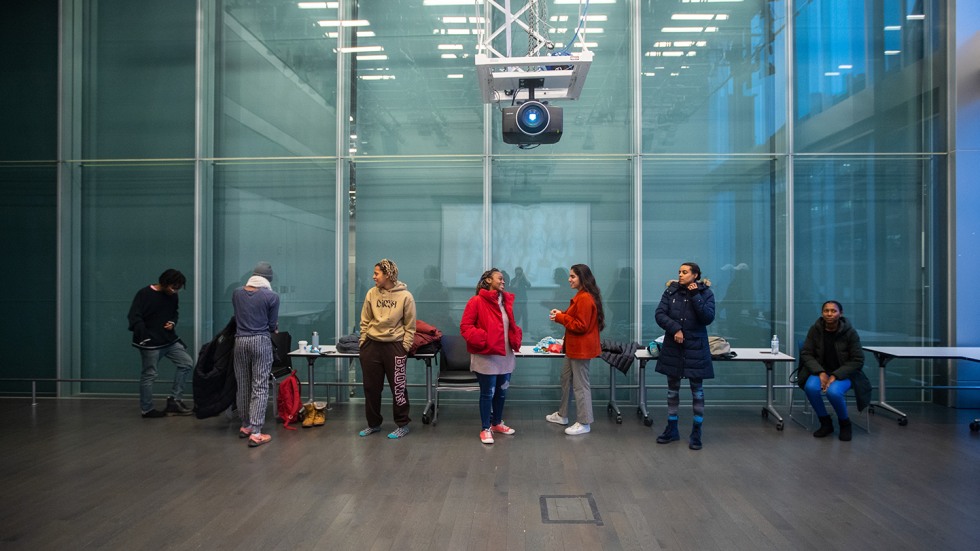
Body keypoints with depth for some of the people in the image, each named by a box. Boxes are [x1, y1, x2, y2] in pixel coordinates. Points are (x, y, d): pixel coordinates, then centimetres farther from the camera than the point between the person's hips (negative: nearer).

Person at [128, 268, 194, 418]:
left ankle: (174, 399, 10)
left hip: (170, 339, 7)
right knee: (149, 375, 2)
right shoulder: (144, 294, -13)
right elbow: (134, 317, -18)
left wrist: (173, 323, -2)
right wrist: (143, 335, -32)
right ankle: (146, 410, 16)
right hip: (150, 342, -7)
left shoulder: (172, 296, 6)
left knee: (187, 363, 1)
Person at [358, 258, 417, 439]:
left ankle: (402, 425, 17)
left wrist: (405, 347, -7)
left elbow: (410, 326, -2)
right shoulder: (372, 293, 2)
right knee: (371, 387, 11)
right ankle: (373, 424, 26)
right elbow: (365, 322, 8)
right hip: (372, 345, 4)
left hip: (395, 346, -3)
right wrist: (362, 343, 3)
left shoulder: (405, 296, -7)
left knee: (398, 387, 3)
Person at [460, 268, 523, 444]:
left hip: (506, 356, 7)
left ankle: (497, 423, 34)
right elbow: (465, 326, -12)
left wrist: (517, 339, 5)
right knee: (487, 393, 2)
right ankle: (486, 429, 15)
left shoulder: (506, 301, 11)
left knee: (501, 392, 16)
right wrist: (482, 340, -21)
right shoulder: (476, 301, -11)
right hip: (486, 356, -7)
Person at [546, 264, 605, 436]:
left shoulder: (585, 298, -21)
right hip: (574, 347, 11)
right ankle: (562, 415, 32)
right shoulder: (581, 296, 13)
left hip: (581, 348, -11)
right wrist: (561, 314, 4)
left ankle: (584, 423, 8)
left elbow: (581, 325, -23)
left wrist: (560, 318, -16)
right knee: (565, 378, 19)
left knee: (580, 384, -2)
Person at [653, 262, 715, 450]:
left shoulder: (705, 293, -4)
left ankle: (696, 433, 14)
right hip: (673, 346, 2)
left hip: (695, 347, -2)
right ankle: (672, 429, 23)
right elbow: (660, 314, -5)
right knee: (672, 388, 11)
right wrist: (675, 329, -18)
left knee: (697, 390, 4)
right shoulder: (671, 291, 0)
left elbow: (708, 318, -14)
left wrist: (695, 295, -18)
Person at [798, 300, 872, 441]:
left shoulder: (850, 332, -13)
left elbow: (857, 360, -11)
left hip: (844, 373, -2)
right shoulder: (815, 329, -8)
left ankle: (845, 424, -1)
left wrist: (835, 376, -21)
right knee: (810, 387, -30)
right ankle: (826, 423, -4)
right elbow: (806, 353, -4)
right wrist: (821, 372, -19)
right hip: (820, 370, 2)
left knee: (834, 391, -33)